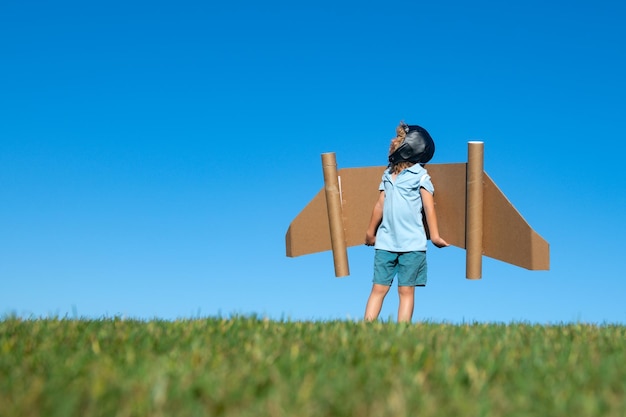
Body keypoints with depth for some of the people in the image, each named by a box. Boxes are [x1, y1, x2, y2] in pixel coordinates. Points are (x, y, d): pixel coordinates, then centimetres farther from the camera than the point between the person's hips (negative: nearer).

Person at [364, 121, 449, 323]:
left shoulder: (420, 176, -3)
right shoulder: (388, 174, 12)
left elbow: (428, 206, -8)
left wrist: (434, 235, -17)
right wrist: (370, 231, 25)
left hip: (411, 244, -4)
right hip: (385, 243, 5)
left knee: (406, 291, 2)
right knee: (378, 288, 2)